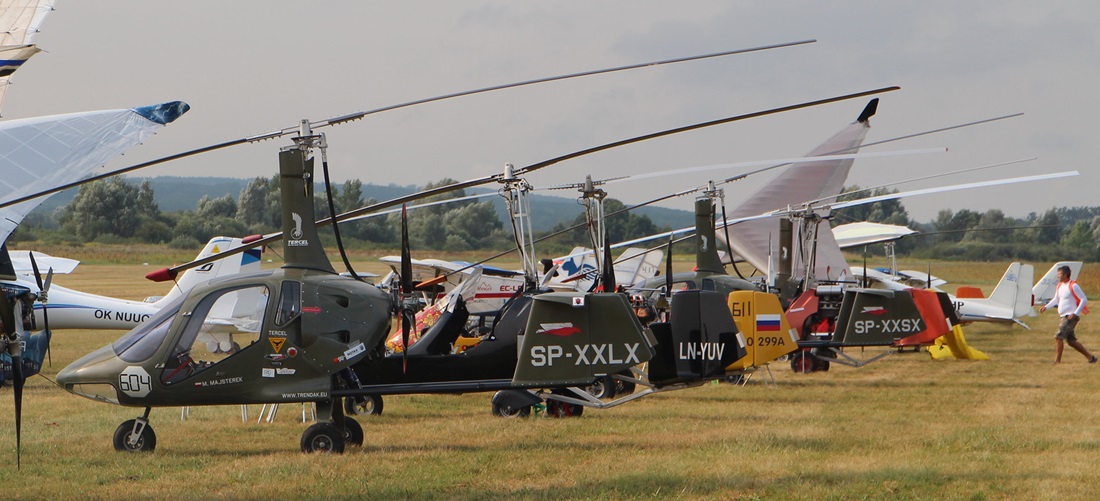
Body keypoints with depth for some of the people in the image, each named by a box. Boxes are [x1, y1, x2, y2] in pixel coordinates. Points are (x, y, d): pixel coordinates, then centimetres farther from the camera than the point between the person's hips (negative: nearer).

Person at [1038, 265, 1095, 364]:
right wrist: (1046, 307, 10)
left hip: (1071, 316, -9)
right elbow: (1056, 299, 25)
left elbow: (1084, 300, -13)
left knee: (1058, 336, -14)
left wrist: (1075, 313, -20)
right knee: (1071, 340, 11)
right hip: (1064, 317, 9)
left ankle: (1057, 361, -11)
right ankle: (1090, 357, 19)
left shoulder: (1073, 286, -13)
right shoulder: (1060, 286, 13)